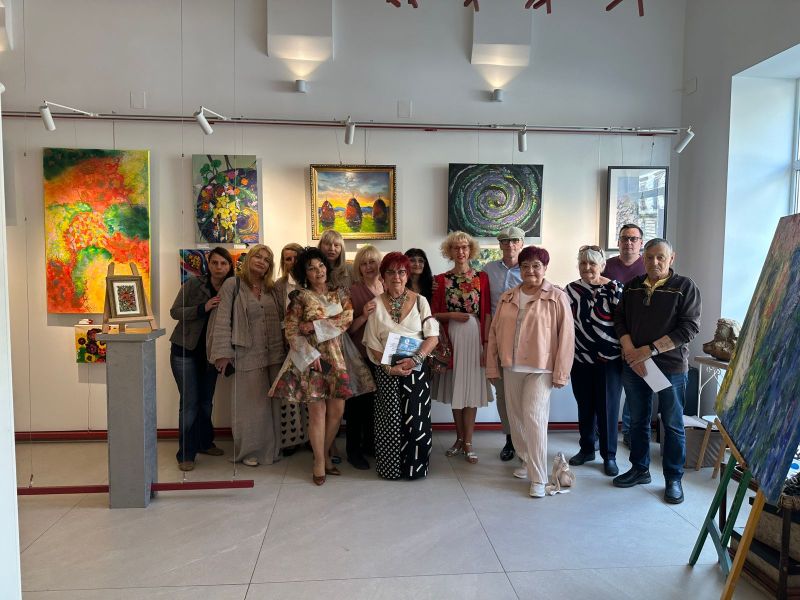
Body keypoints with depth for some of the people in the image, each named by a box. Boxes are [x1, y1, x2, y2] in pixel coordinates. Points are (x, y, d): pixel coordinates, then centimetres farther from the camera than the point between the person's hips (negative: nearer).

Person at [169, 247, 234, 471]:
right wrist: (203, 308, -25)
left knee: (206, 401, 15)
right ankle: (185, 454, 7)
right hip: (186, 350, -4)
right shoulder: (193, 284, -10)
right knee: (190, 402, -3)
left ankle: (204, 442, 33)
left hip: (210, 353, 4)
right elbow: (175, 312, -12)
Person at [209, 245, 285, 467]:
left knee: (271, 403, 10)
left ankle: (271, 448, 25)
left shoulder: (272, 290, 12)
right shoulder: (232, 285, -2)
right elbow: (223, 320, -7)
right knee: (249, 405, 3)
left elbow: (282, 318, 15)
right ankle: (249, 451, 19)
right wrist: (223, 353, -13)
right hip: (246, 356, -4)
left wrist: (284, 348, 7)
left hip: (273, 355, 5)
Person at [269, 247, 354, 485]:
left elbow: (348, 317, -7)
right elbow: (291, 331, -5)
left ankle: (326, 455, 25)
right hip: (311, 357, -3)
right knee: (318, 411, -1)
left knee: (337, 410, 5)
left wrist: (314, 326, -12)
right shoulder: (300, 297, -1)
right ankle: (319, 462, 13)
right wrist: (311, 355, -15)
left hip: (336, 358, 4)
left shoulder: (340, 294, 9)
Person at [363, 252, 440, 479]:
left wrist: (415, 359, -18)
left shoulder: (419, 301, 1)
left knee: (416, 419, 1)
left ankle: (415, 467, 18)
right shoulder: (377, 304, 1)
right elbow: (372, 344, -1)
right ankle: (391, 468, 19)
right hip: (387, 371, 0)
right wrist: (389, 367, -13)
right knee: (390, 420, 2)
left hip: (416, 369, 0)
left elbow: (433, 336, -4)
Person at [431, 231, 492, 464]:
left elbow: (487, 314, 0)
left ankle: (468, 443, 11)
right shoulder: (441, 280, 4)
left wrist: (487, 344, -6)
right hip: (451, 337, 1)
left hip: (475, 336, -1)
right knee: (455, 388, 9)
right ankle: (460, 438, 24)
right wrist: (452, 315, -12)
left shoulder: (481, 277, 2)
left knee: (471, 388, 2)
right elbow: (434, 313, 4)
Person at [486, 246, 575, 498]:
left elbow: (566, 336, -7)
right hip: (511, 367, 5)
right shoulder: (507, 298, 7)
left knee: (534, 419, -11)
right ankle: (526, 461, 34)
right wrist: (492, 367, 8)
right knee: (516, 418, 13)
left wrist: (560, 372, -10)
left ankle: (538, 479, -1)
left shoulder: (557, 297, -6)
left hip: (540, 368, -5)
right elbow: (494, 332, 10)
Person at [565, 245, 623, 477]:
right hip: (580, 359, 4)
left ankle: (609, 456, 16)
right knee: (584, 406, 13)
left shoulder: (613, 288, -7)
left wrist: (626, 351, -9)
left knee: (607, 408, 3)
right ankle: (586, 449, 29)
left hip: (609, 360, -3)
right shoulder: (571, 290, 3)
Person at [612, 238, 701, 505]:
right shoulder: (633, 286, 8)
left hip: (671, 366, -4)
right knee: (638, 420, 14)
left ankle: (673, 479, 19)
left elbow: (689, 327, -11)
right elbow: (619, 319, 6)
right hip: (633, 364, 4)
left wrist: (650, 350, -16)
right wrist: (630, 351, -10)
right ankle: (639, 469, 29)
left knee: (673, 425, 6)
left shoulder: (685, 287, -4)